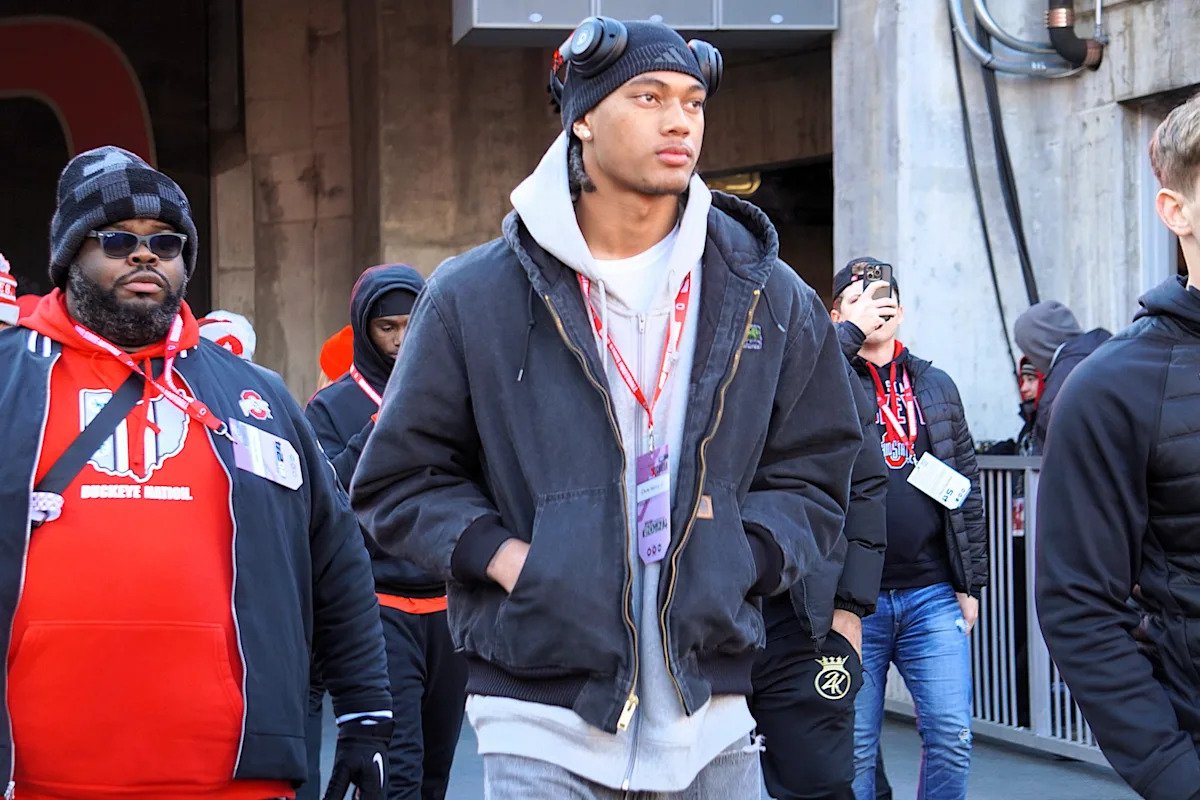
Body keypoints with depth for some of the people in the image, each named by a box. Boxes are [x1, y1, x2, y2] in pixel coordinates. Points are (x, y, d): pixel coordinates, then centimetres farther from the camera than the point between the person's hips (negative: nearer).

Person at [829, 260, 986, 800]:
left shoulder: (935, 386, 13)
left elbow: (967, 488, 14)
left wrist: (971, 583, 9)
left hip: (932, 594, 3)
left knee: (951, 737, -2)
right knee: (855, 747, 3)